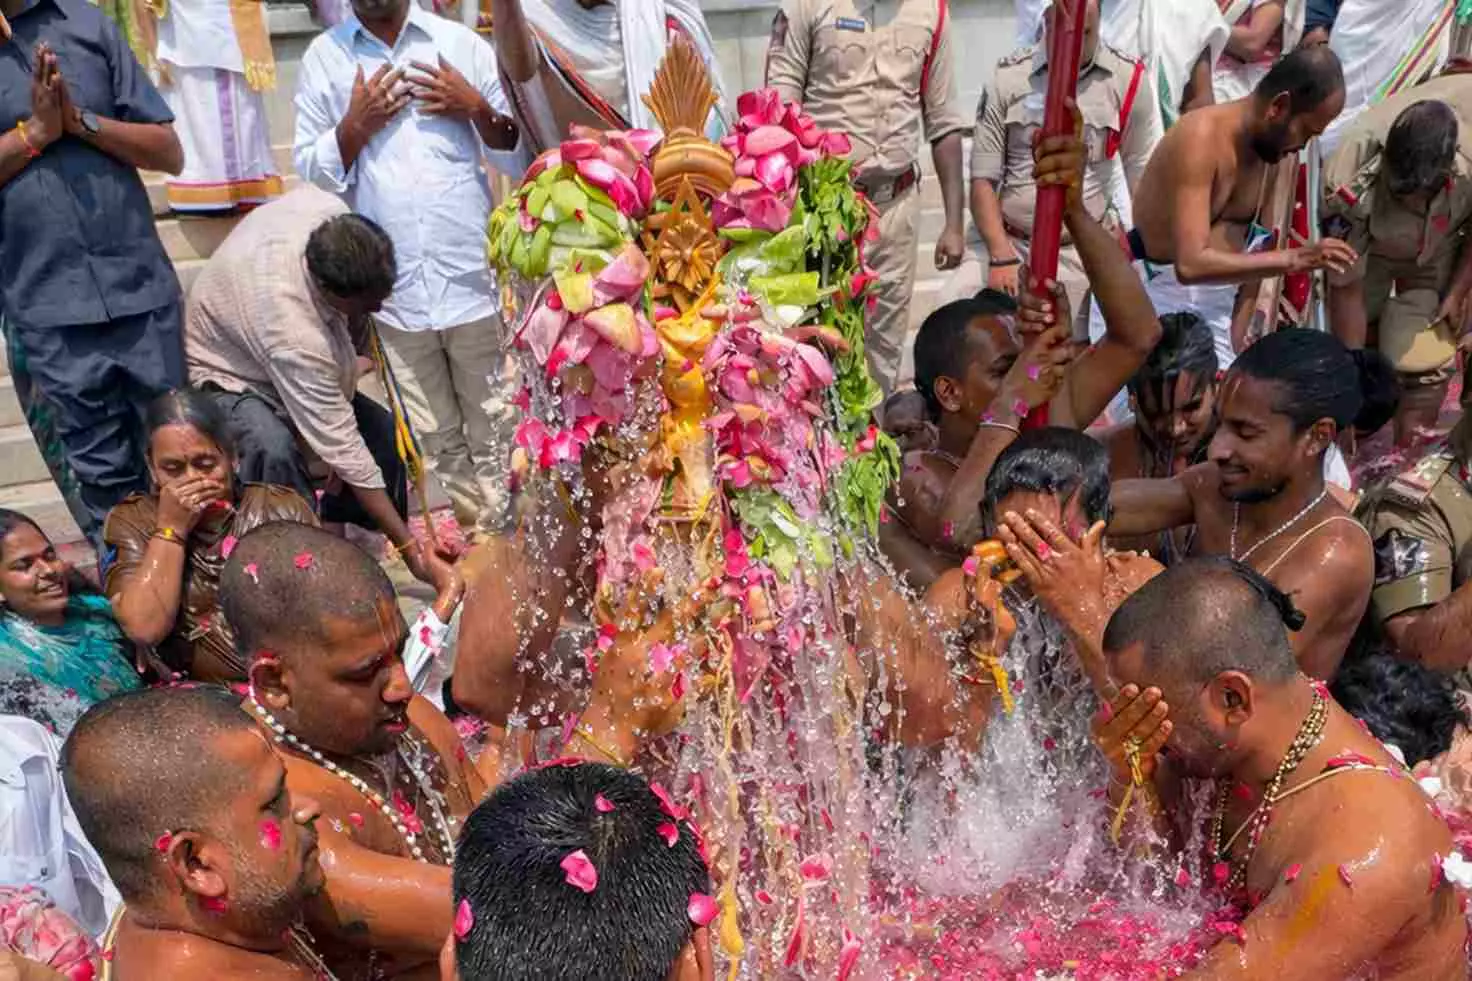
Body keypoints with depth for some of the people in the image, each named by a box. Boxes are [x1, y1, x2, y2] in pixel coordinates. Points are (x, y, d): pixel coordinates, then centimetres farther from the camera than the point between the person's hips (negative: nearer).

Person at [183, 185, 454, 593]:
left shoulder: (328, 209, -28)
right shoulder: (294, 331, -42)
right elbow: (345, 451, -37)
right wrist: (411, 549, -32)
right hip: (229, 376, -7)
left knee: (386, 433, -11)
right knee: (273, 448, -39)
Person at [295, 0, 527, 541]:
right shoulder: (323, 57, 6)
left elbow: (522, 154, 7)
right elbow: (309, 172, 5)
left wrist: (478, 110, -10)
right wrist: (355, 125, -8)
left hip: (474, 280, -1)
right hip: (394, 289, 1)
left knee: (494, 431, 6)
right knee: (438, 439, 12)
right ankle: (474, 537, 26)